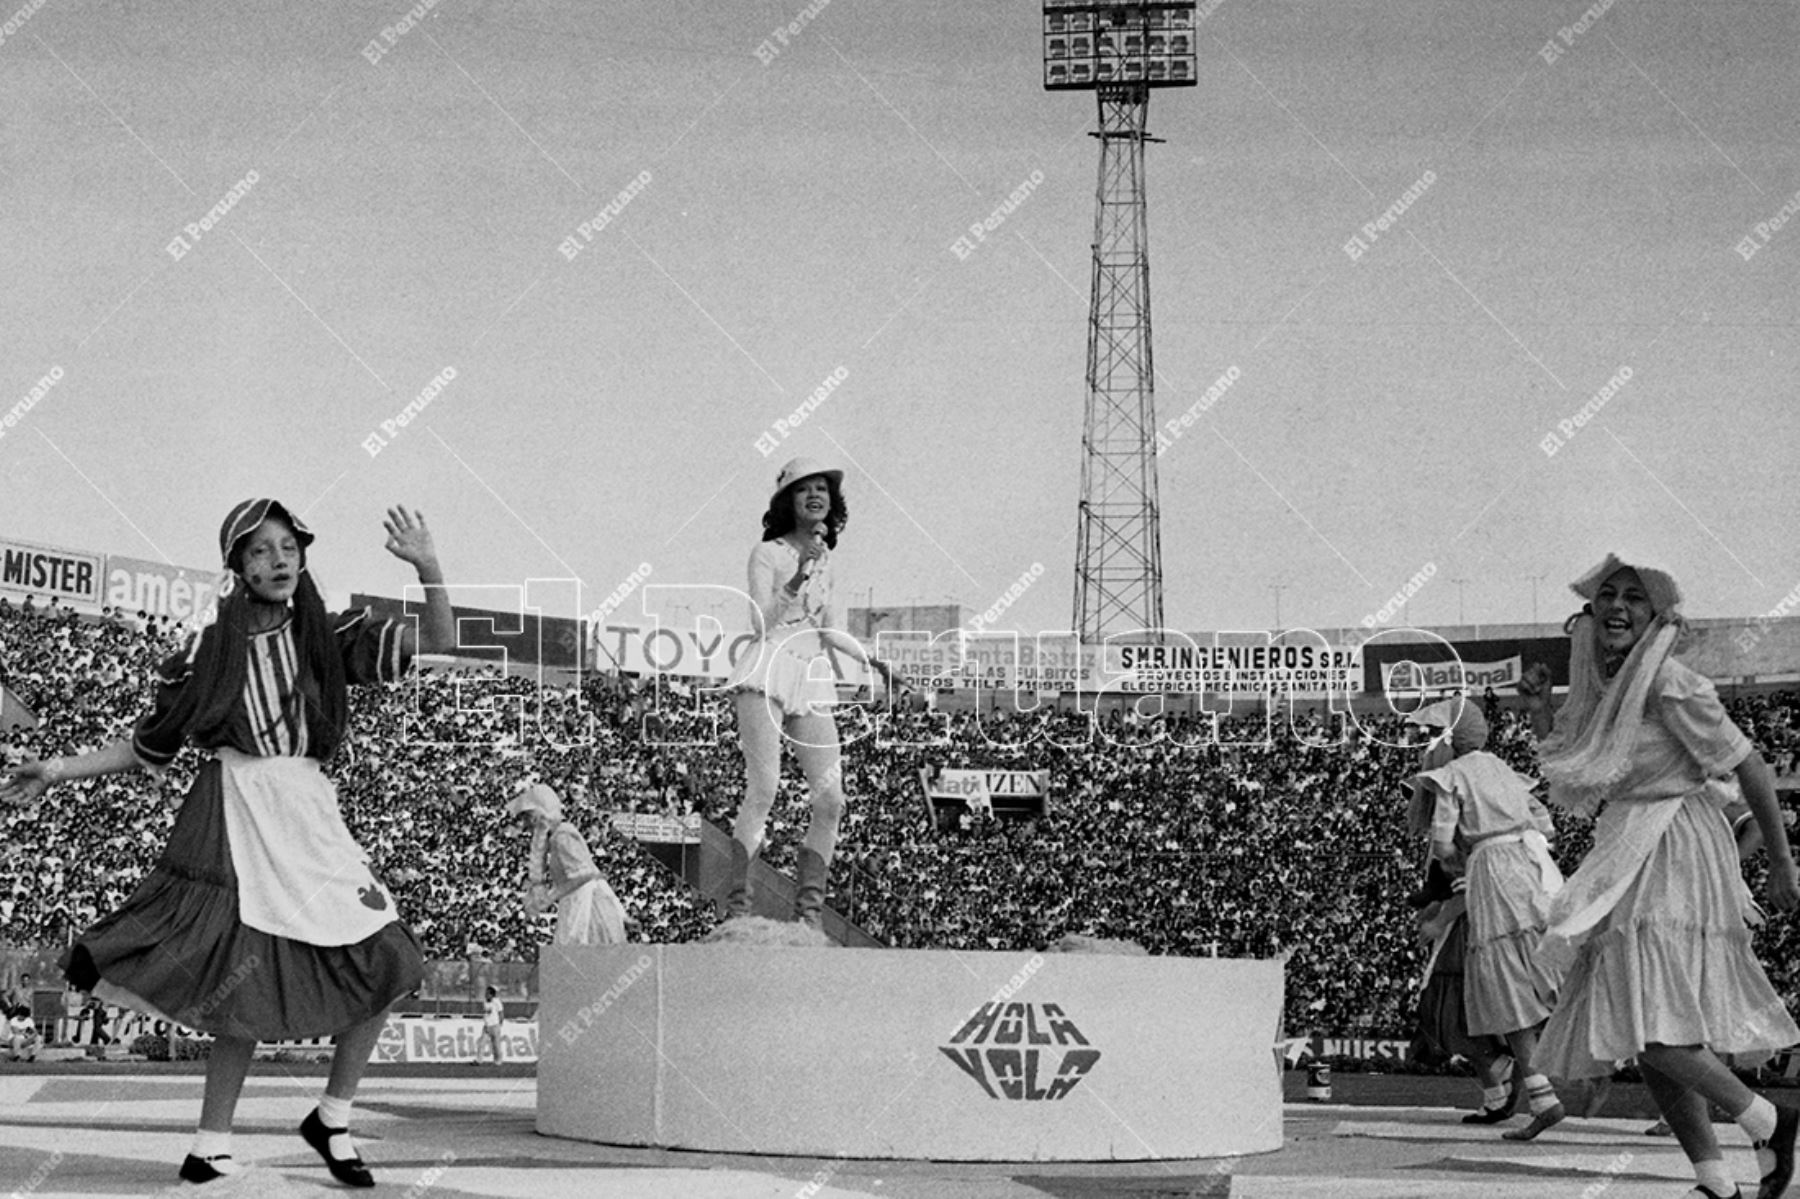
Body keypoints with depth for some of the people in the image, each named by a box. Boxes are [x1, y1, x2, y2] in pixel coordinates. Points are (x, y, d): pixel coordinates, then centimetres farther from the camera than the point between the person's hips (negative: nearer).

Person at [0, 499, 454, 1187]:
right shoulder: (209, 652, 5)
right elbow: (148, 747, 14)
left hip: (308, 817, 3)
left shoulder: (328, 639, 8)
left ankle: (332, 1120, 9)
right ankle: (212, 1148, -2)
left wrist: (428, 569, -16)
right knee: (247, 985, -12)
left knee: (385, 961, -7)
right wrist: (61, 770, 7)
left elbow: (437, 643, 0)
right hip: (233, 816, -3)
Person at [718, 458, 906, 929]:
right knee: (763, 788, -20)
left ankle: (808, 915, 2)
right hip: (766, 675, -6)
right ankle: (737, 905, -18)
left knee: (830, 799, -4)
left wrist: (873, 661, 25)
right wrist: (800, 573, -19)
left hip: (811, 678, 6)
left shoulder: (826, 558, 18)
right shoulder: (767, 554, 0)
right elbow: (761, 623, -12)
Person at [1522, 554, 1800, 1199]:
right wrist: (1539, 705, 5)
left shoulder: (1669, 687, -15)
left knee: (1650, 1027, -16)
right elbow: (1560, 765, 21)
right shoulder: (1599, 681, 8)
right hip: (1623, 859, 9)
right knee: (1644, 1033, 7)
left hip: (1670, 856, -9)